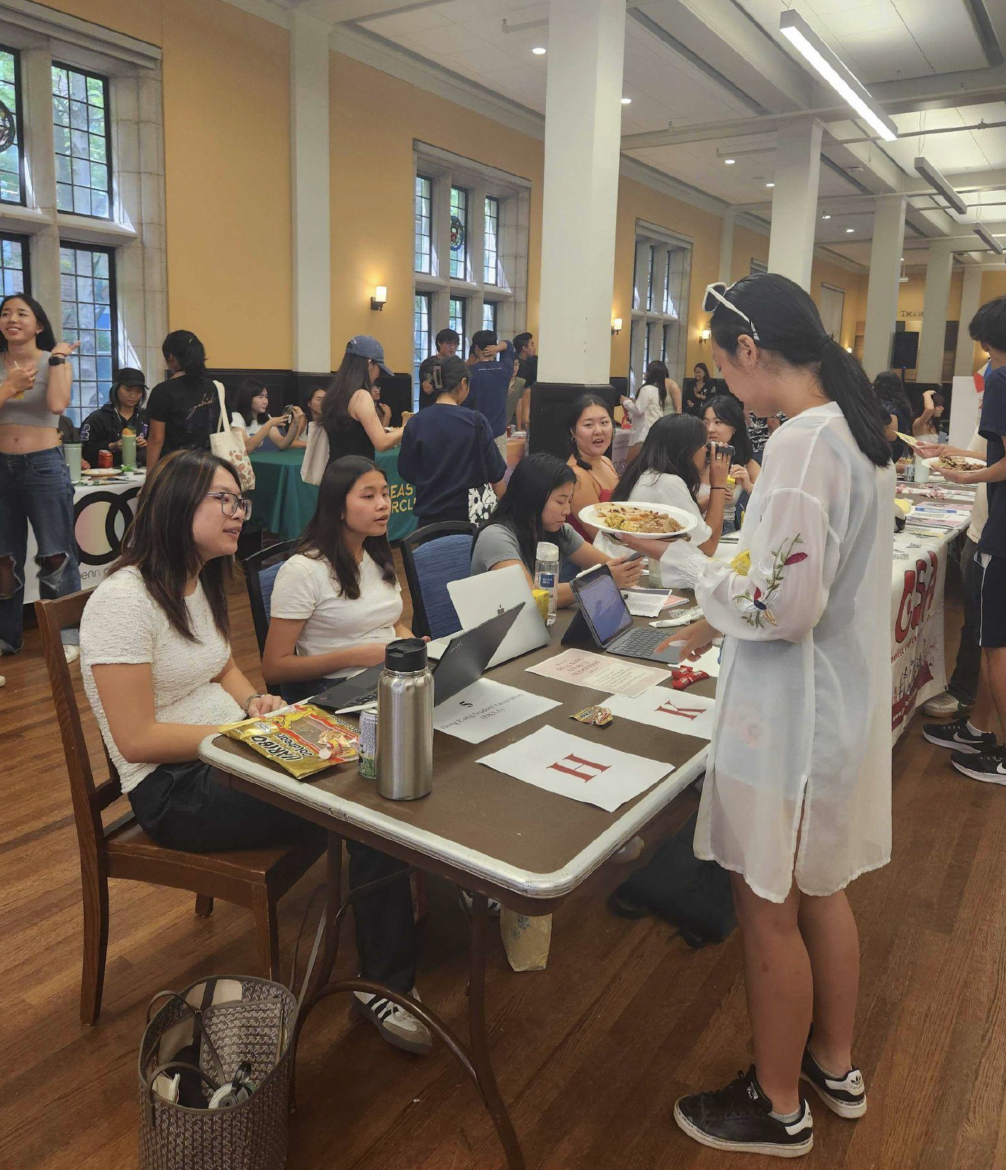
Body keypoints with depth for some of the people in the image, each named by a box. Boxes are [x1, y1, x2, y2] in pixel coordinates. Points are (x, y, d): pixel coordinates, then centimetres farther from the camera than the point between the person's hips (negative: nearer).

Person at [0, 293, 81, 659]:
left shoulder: (55, 361, -1)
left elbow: (57, 405, -21)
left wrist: (57, 359, -16)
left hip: (44, 466, -3)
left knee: (56, 556, 2)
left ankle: (66, 635, 12)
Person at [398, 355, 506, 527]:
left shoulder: (415, 424, -6)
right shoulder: (476, 421, -10)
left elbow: (407, 473, 2)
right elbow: (496, 474, -3)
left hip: (430, 514, 1)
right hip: (470, 512, -1)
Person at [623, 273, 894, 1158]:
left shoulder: (803, 443, -23)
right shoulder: (857, 429, 7)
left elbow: (782, 603, -27)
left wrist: (696, 573, -10)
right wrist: (716, 624, 15)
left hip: (792, 716, -9)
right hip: (844, 702, 10)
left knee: (769, 910, 10)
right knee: (822, 891, 24)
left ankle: (777, 1106, 31)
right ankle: (835, 1065, 44)